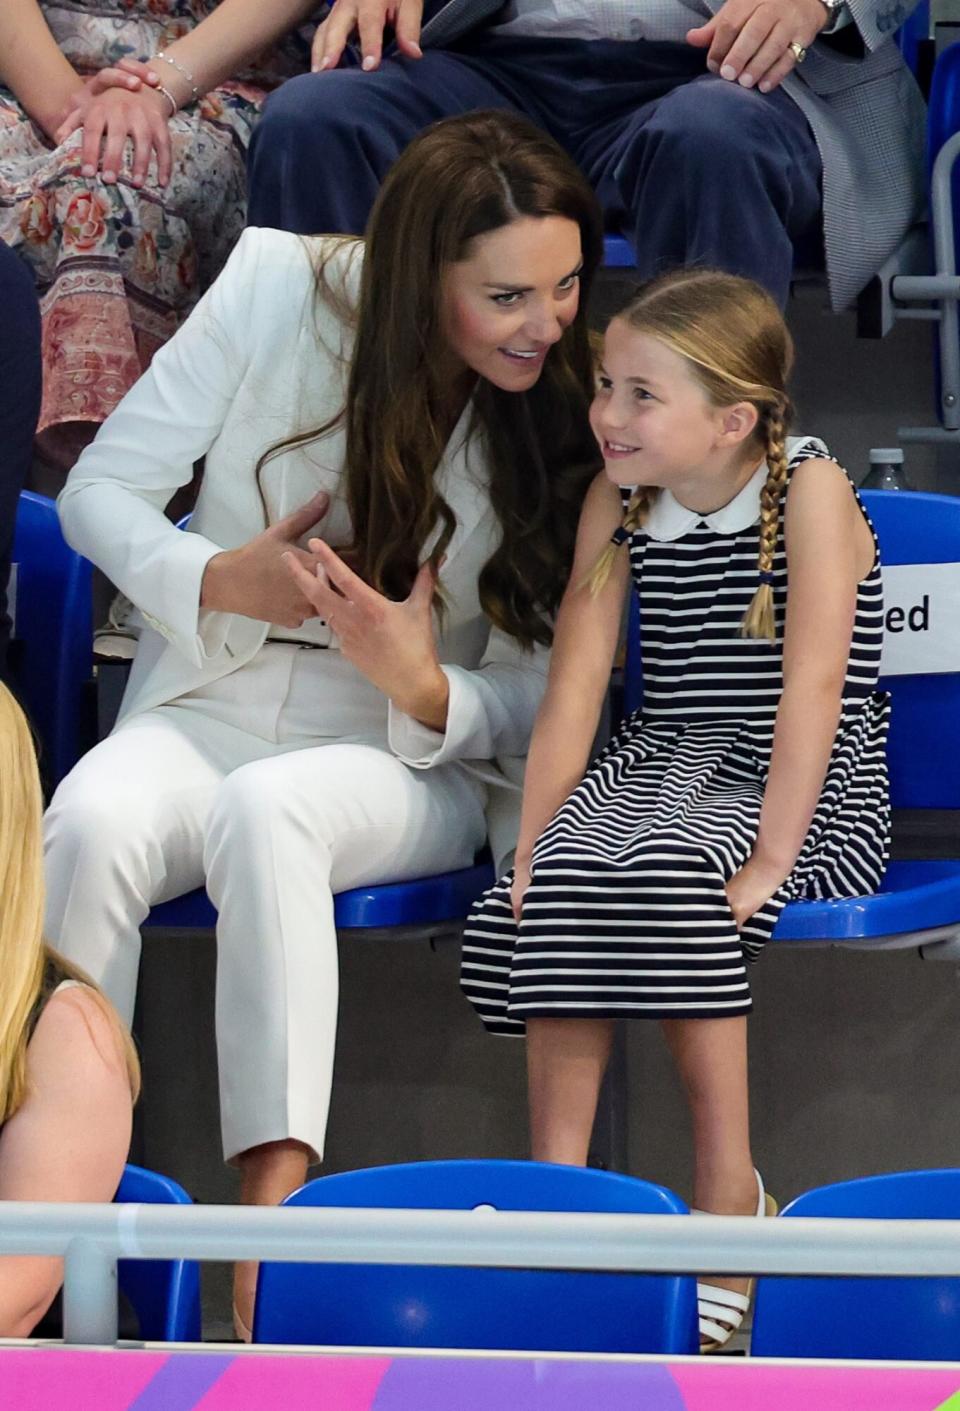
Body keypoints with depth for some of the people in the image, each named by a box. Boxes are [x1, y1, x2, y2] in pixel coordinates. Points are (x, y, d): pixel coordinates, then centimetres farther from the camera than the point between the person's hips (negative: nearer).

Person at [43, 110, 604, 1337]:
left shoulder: (567, 418, -5)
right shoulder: (281, 291, -6)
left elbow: (530, 702, -2)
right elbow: (100, 489, 1)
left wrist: (423, 689, -25)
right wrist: (218, 581, -19)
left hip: (419, 763, -1)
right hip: (213, 705, 1)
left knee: (265, 807, -37)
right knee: (96, 818, -34)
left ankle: (274, 1217, -42)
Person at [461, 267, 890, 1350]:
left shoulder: (809, 488, -11)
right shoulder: (617, 502, 6)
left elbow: (813, 685, -18)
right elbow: (573, 685, 0)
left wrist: (770, 858, -26)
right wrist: (533, 844, -11)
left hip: (808, 789, -5)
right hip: (661, 766, 5)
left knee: (671, 873, -33)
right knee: (561, 885, -25)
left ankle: (728, 1188, -23)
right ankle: (557, 1184, -21)